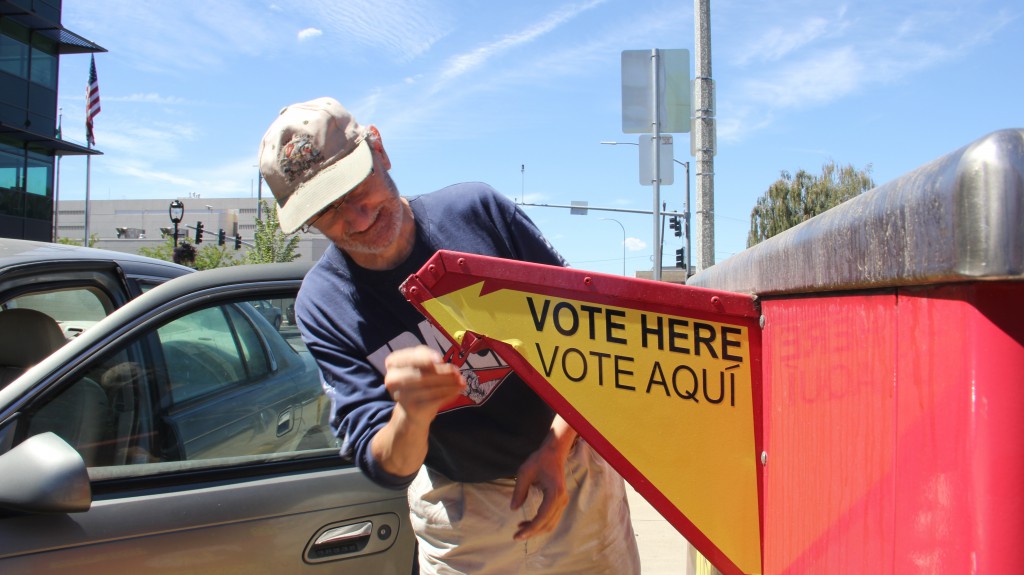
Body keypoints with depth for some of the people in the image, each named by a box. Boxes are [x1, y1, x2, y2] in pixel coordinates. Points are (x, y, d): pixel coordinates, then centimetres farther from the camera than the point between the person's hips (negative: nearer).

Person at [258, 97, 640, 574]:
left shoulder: (477, 209, -14)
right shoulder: (322, 305, -14)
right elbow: (386, 466, -18)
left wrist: (555, 447, -17)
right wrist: (410, 416, -40)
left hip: (573, 474, 1)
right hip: (461, 512, 0)